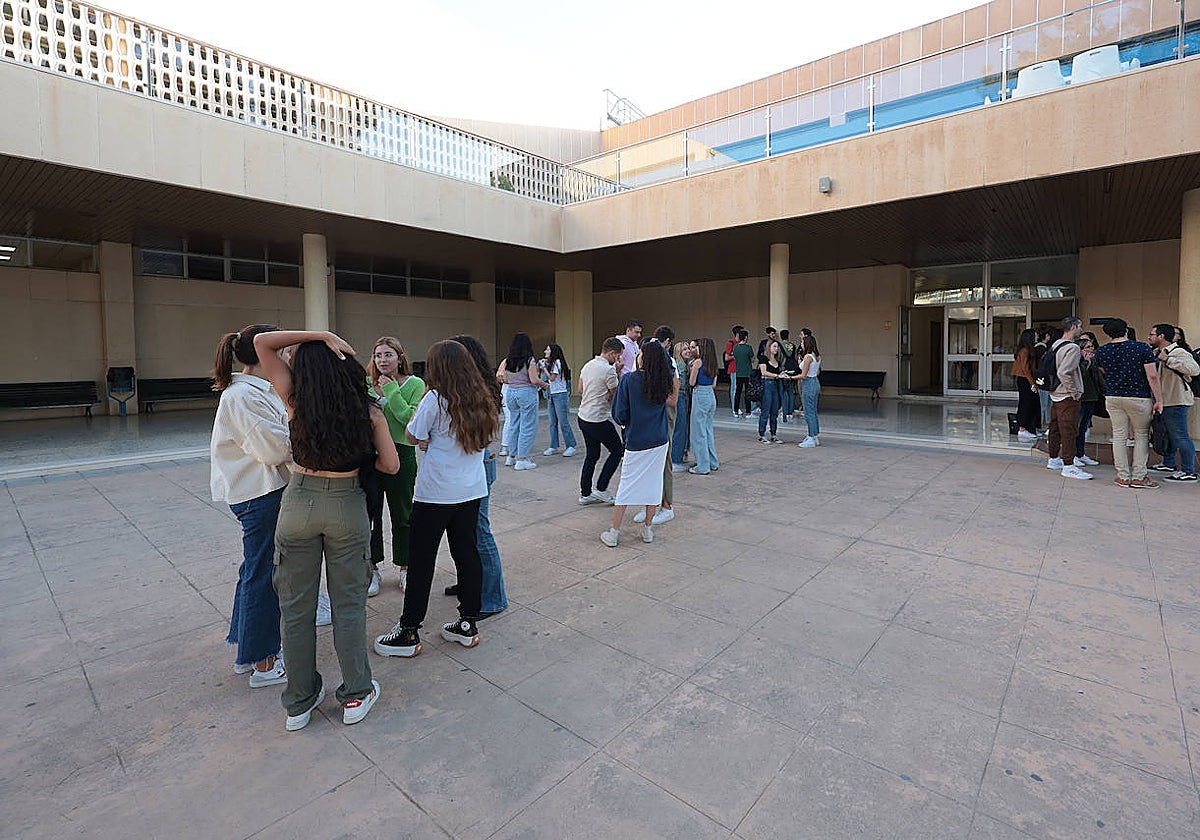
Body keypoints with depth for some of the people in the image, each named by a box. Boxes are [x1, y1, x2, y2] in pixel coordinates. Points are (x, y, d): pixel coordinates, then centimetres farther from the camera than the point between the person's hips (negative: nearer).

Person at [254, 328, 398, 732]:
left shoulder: (296, 400, -9)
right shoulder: (369, 409, -9)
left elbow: (261, 342, -5)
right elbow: (391, 466, -7)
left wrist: (322, 335, -10)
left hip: (298, 502, 1)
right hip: (347, 505, 0)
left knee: (296, 605, 15)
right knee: (348, 603, 13)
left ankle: (299, 702, 29)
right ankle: (356, 695, 26)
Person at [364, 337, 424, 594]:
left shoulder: (415, 384, -4)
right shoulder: (367, 384, 4)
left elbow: (411, 419, -17)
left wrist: (392, 391, -15)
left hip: (401, 454, -2)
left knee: (402, 515, 11)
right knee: (370, 513, 10)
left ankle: (405, 567, 28)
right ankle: (371, 567, 27)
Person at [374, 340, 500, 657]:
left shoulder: (435, 399, -14)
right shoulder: (482, 399, 4)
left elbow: (412, 437, -5)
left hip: (436, 493, -6)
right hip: (472, 491, 6)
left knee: (421, 560, 5)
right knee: (467, 552, 13)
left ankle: (408, 632, 17)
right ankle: (468, 623, 23)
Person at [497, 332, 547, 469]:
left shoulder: (507, 361, 3)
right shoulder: (529, 360, -12)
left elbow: (501, 378, 5)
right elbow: (534, 380, -16)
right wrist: (545, 385, 1)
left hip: (511, 392, 6)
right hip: (527, 393, -6)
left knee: (514, 425, 18)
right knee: (528, 427, 2)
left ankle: (511, 456, 25)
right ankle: (521, 460, 3)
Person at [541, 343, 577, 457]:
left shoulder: (557, 362, -10)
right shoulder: (550, 363, 17)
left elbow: (552, 378, -14)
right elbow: (549, 379, 14)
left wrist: (544, 368, -5)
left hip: (560, 395, -9)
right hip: (551, 395, 9)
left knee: (563, 422, -6)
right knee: (553, 423, 9)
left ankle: (571, 446, 0)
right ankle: (554, 447, 13)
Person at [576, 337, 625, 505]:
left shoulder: (587, 365, 10)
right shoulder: (609, 370, -17)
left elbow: (580, 390, 20)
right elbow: (617, 395, -6)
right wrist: (618, 373, -1)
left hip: (583, 417, 9)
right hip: (598, 420, -9)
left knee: (592, 455, 16)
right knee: (617, 450, 7)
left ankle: (585, 494, 19)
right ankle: (601, 489, 5)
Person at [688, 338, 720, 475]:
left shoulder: (698, 362, -12)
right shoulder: (713, 363, 8)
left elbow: (692, 382, -9)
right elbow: (714, 382, 14)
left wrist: (691, 366, 4)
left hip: (700, 395, -8)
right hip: (711, 396, 8)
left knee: (699, 432, 0)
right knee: (708, 430, 18)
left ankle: (703, 466, 4)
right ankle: (713, 463, 26)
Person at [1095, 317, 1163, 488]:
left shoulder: (1101, 352, 0)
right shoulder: (1142, 348, -10)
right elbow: (1152, 376, -11)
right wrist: (1159, 400, -5)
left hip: (1112, 398, 3)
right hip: (1139, 398, -2)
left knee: (1119, 436, 7)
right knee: (1141, 436, 8)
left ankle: (1123, 477, 9)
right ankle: (1138, 477, 8)